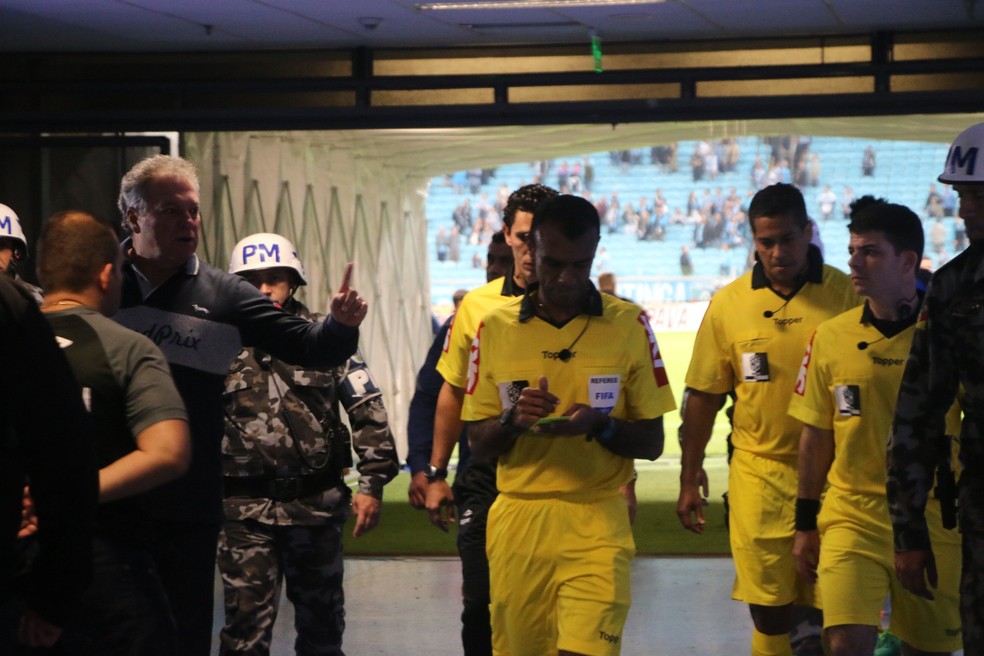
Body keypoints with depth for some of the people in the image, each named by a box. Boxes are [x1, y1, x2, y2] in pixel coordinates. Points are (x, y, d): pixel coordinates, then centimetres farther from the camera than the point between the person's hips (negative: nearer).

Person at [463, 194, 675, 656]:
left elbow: (652, 443, 4)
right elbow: (478, 443, 9)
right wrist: (514, 419, -12)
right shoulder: (495, 328, 5)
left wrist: (599, 425, -15)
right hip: (517, 525, 2)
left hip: (597, 525, -2)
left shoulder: (629, 325, 2)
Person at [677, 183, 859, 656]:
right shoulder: (729, 303, 2)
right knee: (769, 612, 1)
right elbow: (703, 396, 9)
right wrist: (690, 478, 8)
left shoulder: (848, 296, -3)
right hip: (759, 474, 1)